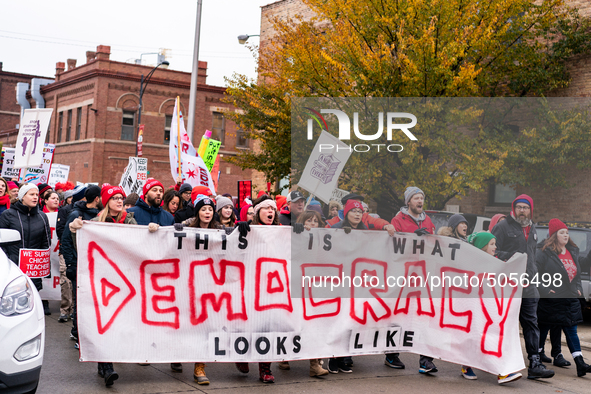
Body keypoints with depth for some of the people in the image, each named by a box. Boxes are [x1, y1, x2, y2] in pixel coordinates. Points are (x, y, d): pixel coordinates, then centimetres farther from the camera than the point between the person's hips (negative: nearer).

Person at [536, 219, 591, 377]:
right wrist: (545, 290, -15)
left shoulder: (573, 252, 11)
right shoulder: (545, 254, -10)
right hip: (550, 300, -5)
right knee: (543, 328, 8)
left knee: (571, 331, 2)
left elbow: (577, 273, 23)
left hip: (570, 299, 5)